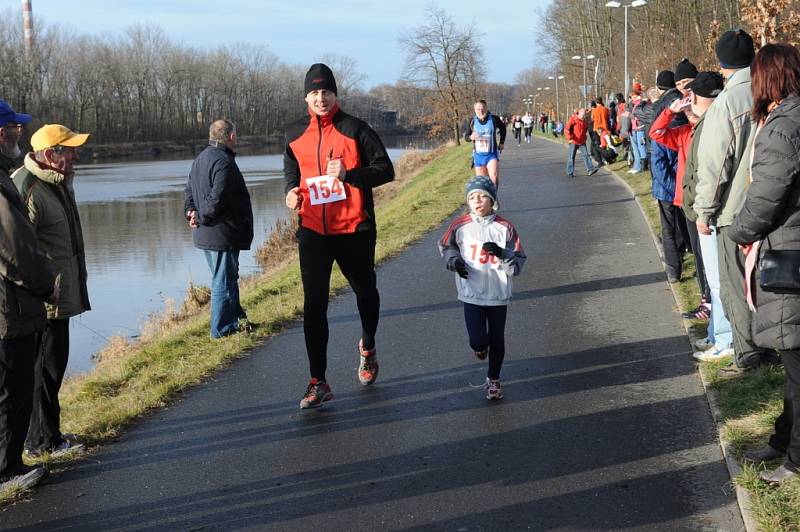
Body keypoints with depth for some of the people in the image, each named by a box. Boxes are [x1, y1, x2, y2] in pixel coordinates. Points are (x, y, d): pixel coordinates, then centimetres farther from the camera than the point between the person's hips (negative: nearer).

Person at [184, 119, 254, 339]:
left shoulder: (200, 159, 15)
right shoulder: (223, 161, -19)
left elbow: (189, 191, 20)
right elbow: (217, 198, -25)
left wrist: (191, 211, 5)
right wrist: (201, 218, -13)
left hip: (206, 234, 10)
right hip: (222, 233, -10)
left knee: (228, 277, 20)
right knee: (224, 281, -1)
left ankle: (236, 317, 31)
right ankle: (222, 328, 7)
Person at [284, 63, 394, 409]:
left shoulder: (354, 129, -6)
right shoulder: (295, 134, 6)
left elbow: (385, 169, -7)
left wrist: (349, 174, -22)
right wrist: (292, 191, 1)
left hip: (354, 228, -2)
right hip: (313, 230, 2)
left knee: (365, 291, 18)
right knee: (314, 305, -6)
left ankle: (368, 347, 47)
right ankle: (318, 383, -3)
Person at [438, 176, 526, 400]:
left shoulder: (504, 228, -7)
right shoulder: (460, 226, -5)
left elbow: (518, 264, -5)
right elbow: (446, 247, 13)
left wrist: (501, 253, -23)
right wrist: (454, 261, -6)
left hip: (498, 295, 0)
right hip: (472, 294, 0)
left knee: (497, 341, 11)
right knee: (478, 341, -6)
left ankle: (493, 379, 35)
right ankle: (481, 346, 33)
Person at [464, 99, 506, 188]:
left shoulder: (493, 119, -7)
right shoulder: (472, 121, -3)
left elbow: (503, 128, 13)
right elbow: (466, 136, 4)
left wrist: (501, 143, 10)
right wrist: (471, 137, -19)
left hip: (492, 154, -2)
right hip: (478, 155, 2)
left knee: (494, 177, -22)